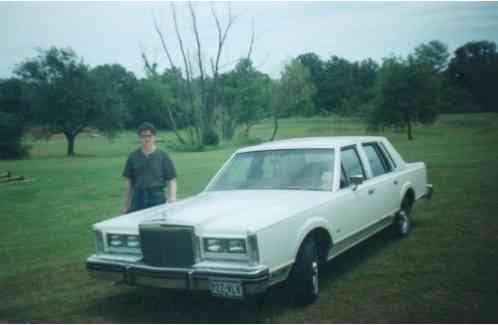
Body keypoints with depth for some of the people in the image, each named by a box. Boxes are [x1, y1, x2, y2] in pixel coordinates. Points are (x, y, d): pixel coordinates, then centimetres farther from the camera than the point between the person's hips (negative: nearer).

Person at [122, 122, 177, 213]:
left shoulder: (162, 156, 0)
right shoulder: (133, 157, 6)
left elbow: (171, 181, 0)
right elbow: (128, 181, 11)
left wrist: (172, 199, -11)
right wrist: (126, 205, 11)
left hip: (157, 198, -2)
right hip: (138, 199, 2)